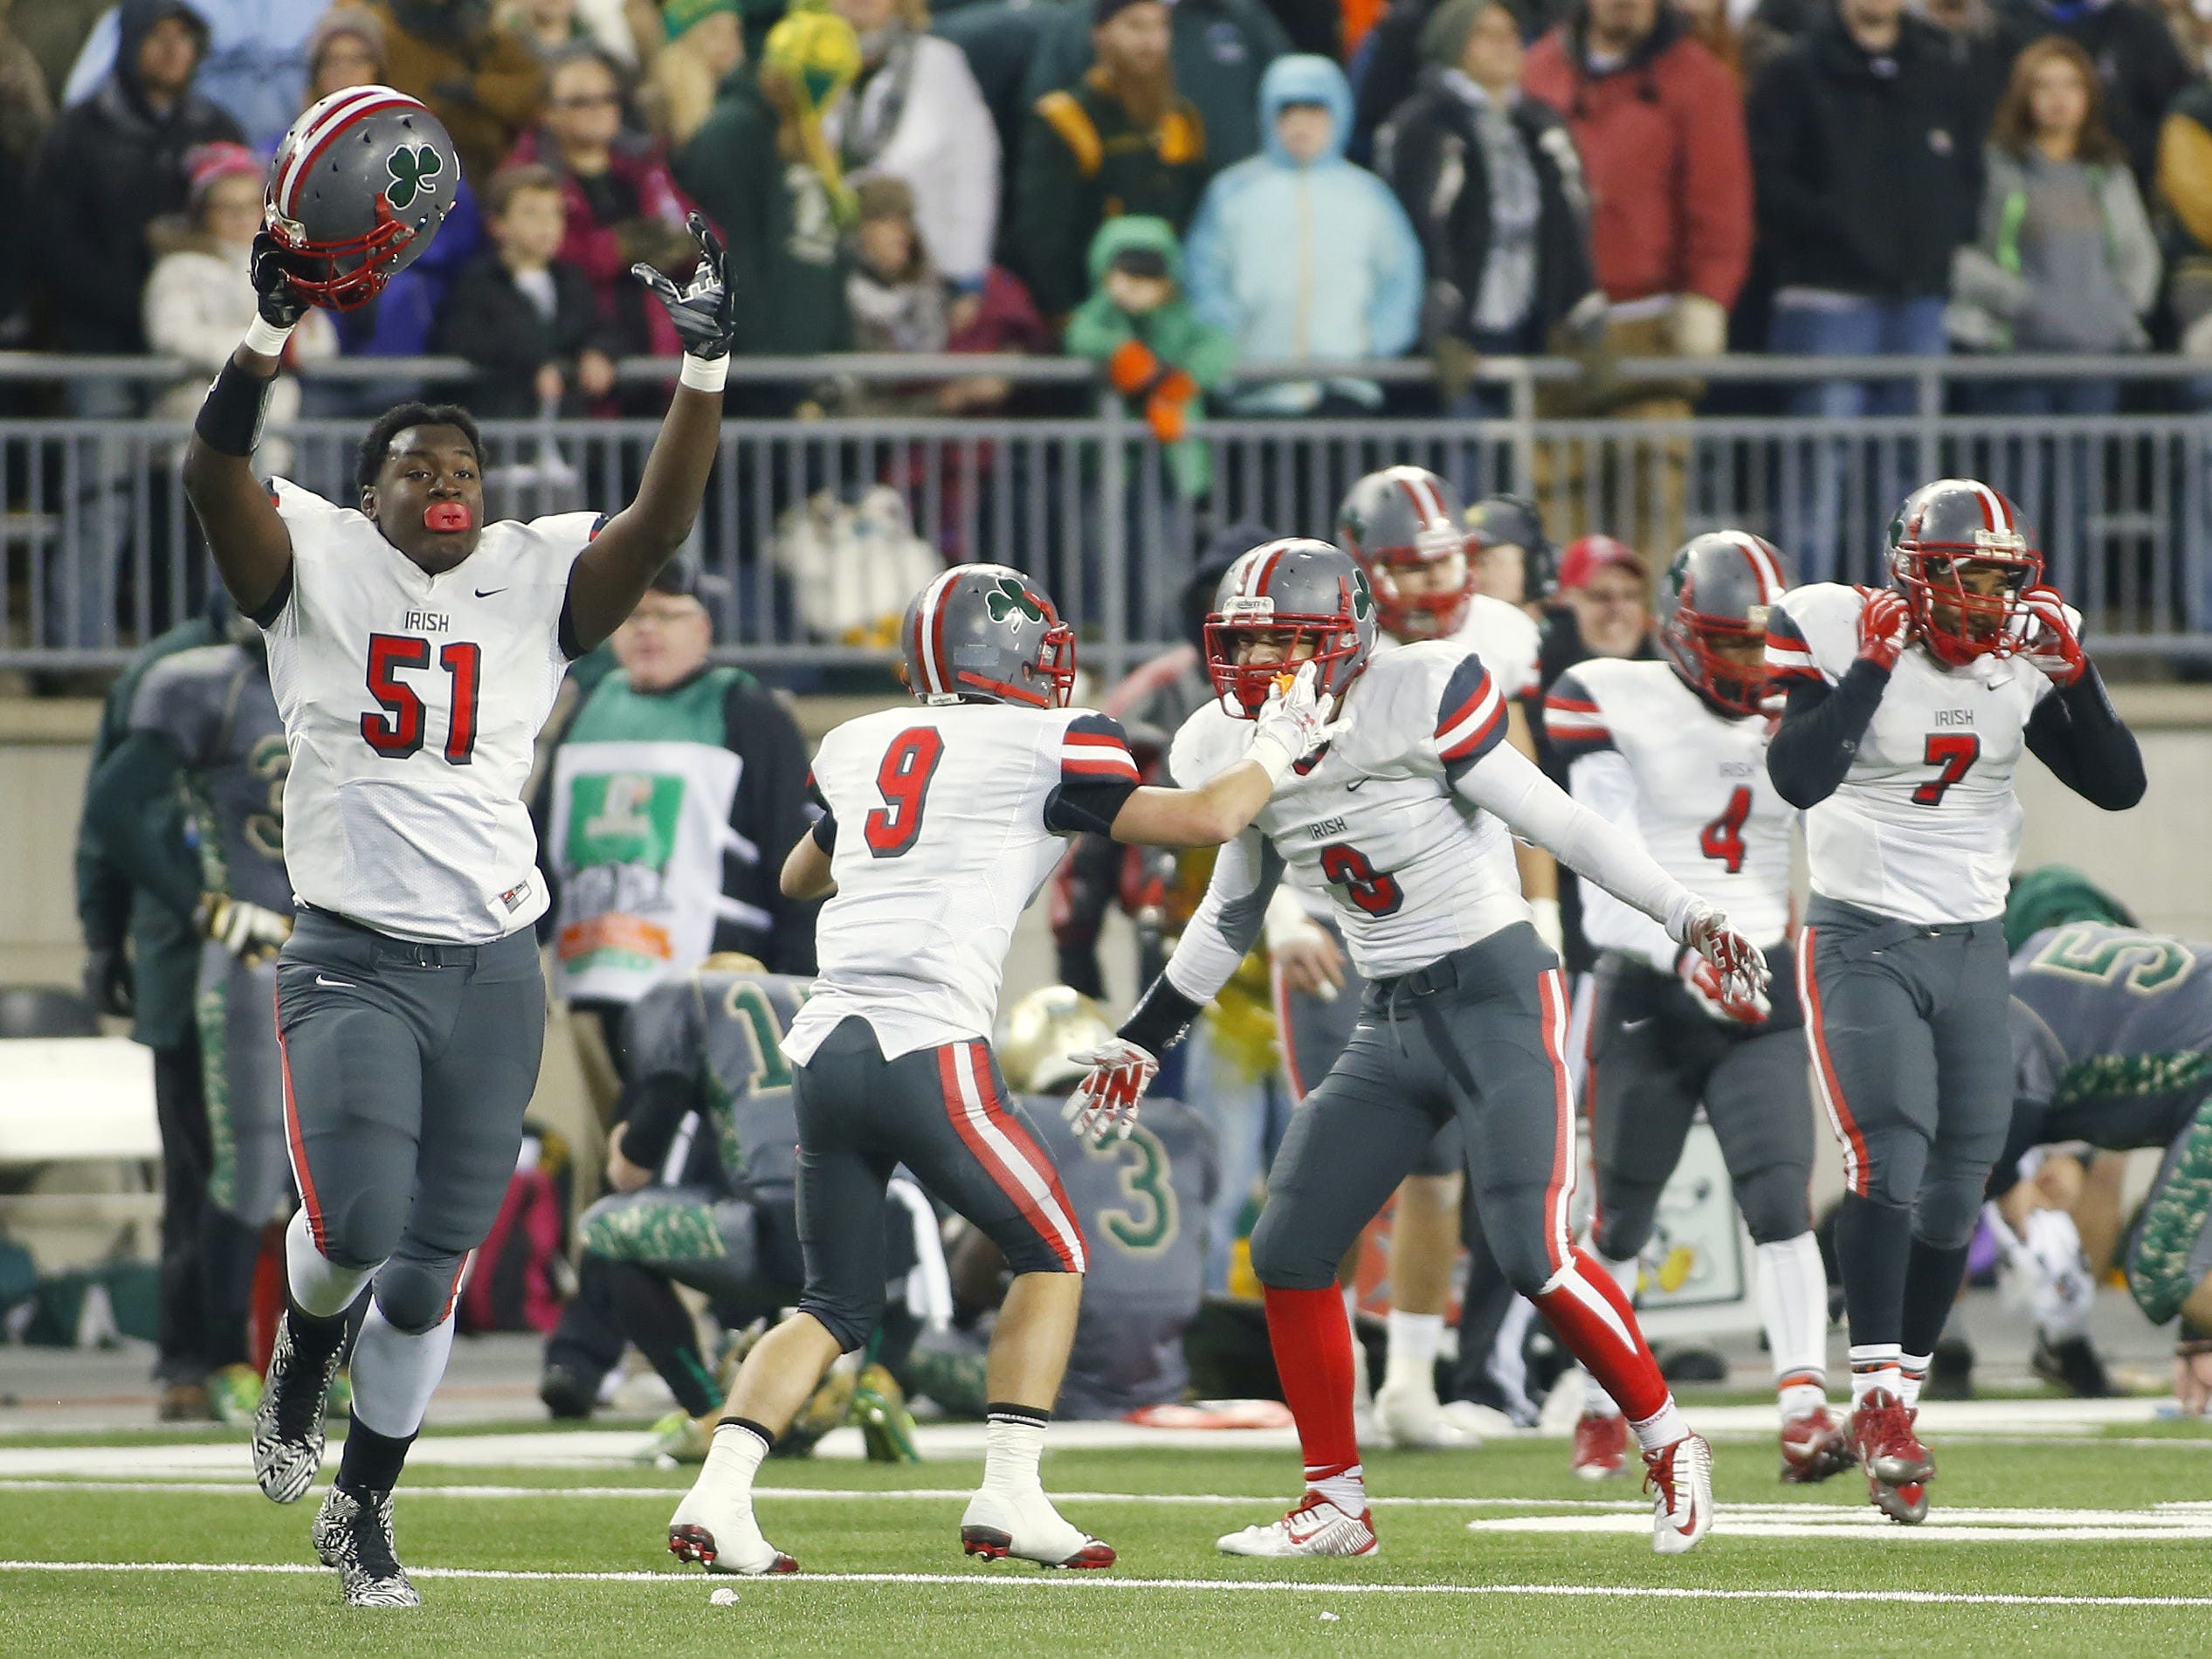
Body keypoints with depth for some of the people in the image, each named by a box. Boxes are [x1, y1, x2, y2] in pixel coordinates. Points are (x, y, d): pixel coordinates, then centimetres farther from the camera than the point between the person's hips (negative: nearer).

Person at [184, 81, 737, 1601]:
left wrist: (706, 370, -16)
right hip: (355, 957, -3)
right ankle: (298, 1364, 16)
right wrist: (272, 331, -29)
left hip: (495, 972, 3)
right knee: (356, 1221, -19)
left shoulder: (537, 581, 8)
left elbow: (660, 525, -5)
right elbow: (215, 478, -15)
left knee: (431, 1270, 5)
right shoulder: (314, 562, 1)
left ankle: (363, 1507, 22)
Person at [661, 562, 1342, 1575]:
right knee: (1050, 1254, 13)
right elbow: (1203, 820, 1)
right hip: (927, 1050, -6)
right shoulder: (1042, 746, 1)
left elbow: (801, 877, 36)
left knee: (835, 1304, 14)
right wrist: (1278, 752, 18)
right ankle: (1008, 1497, 5)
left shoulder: (859, 746, 18)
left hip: (825, 1045, 6)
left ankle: (716, 1499, -2)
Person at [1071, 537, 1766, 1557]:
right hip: (1389, 1024, 7)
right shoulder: (1231, 753, 5)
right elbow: (1232, 914, 20)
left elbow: (1555, 824, -12)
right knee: (1289, 1251, 1)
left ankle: (1669, 1450, 4)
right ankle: (1335, 1503, 13)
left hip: (1498, 995, -7)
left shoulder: (1418, 702, -16)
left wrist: (1685, 917, -14)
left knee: (1533, 1255, -16)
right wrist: (1145, 1039, 23)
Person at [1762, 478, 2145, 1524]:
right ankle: (1879, 1394, -22)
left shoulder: (2018, 665, 1)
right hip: (1862, 940, -5)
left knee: (1957, 1183, 5)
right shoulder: (1844, 642, -12)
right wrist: (1876, 664, -26)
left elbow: (2118, 787, 2)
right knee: (1889, 1153, -21)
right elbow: (1800, 778, -26)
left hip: (1972, 945, 5)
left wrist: (2072, 672, -9)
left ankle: (1894, 1408, 16)